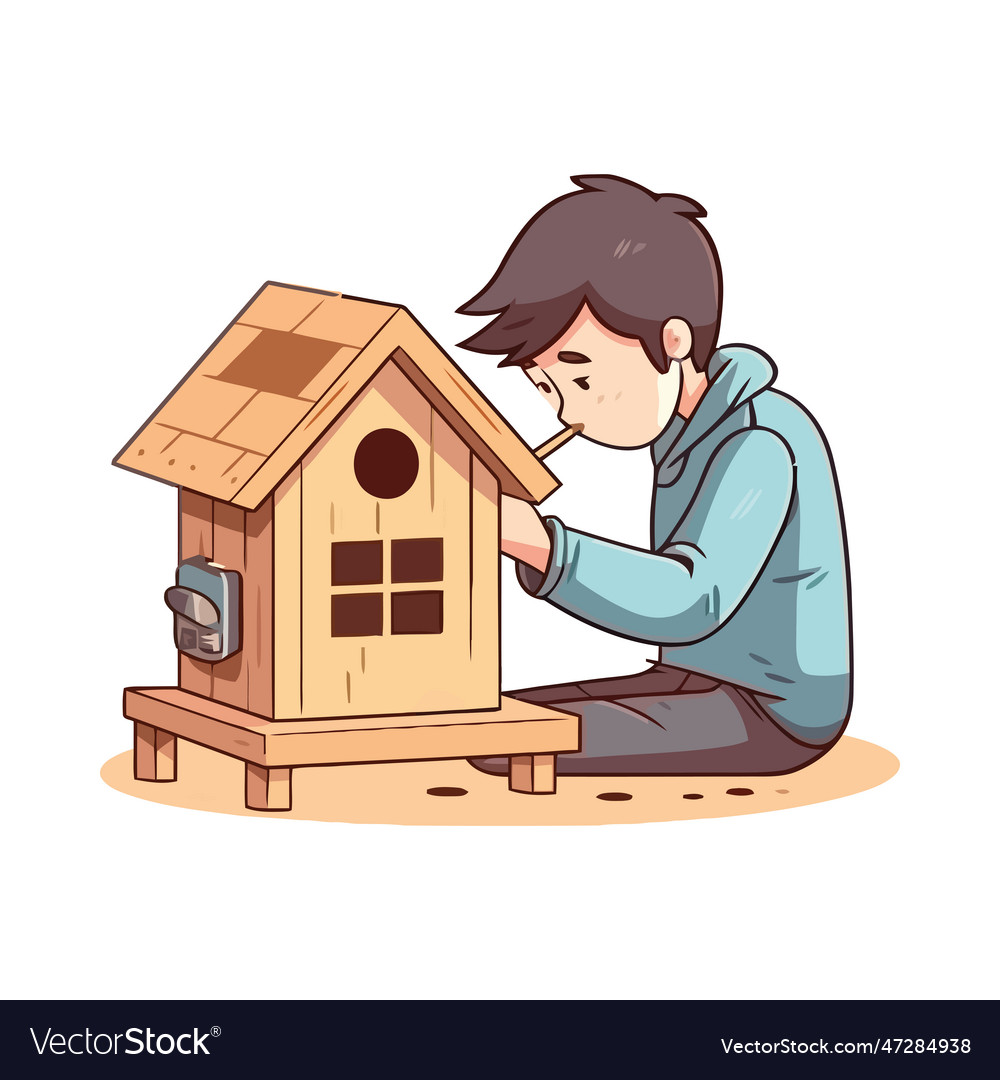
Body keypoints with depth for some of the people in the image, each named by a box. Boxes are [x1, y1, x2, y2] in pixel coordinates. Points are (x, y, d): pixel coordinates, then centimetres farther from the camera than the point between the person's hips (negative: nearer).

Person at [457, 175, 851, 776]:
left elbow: (689, 601, -36)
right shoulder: (692, 434, 11)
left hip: (770, 715, -10)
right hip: (703, 686, 10)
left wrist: (538, 545, -46)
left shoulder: (761, 447, -20)